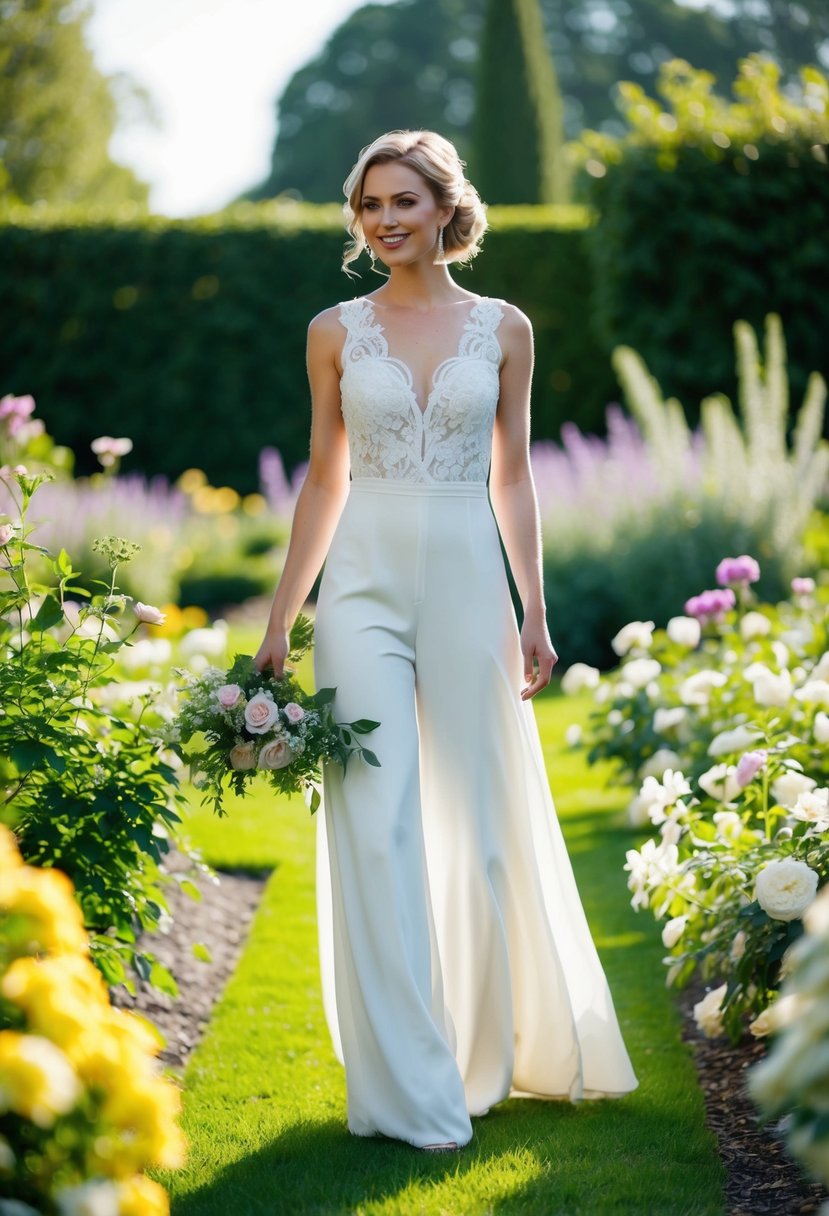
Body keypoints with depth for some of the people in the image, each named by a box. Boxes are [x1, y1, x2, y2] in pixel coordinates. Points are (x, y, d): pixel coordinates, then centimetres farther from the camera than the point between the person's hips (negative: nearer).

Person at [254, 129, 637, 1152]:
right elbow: (324, 479, 9)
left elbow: (512, 475, 9)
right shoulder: (336, 332, 6)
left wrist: (535, 613, 5)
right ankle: (407, 1090, 0)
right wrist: (279, 622, 7)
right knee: (376, 826, -6)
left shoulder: (503, 329, 6)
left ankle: (491, 1050, 25)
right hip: (365, 587, 0)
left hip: (468, 583, 1)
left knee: (483, 823, 5)